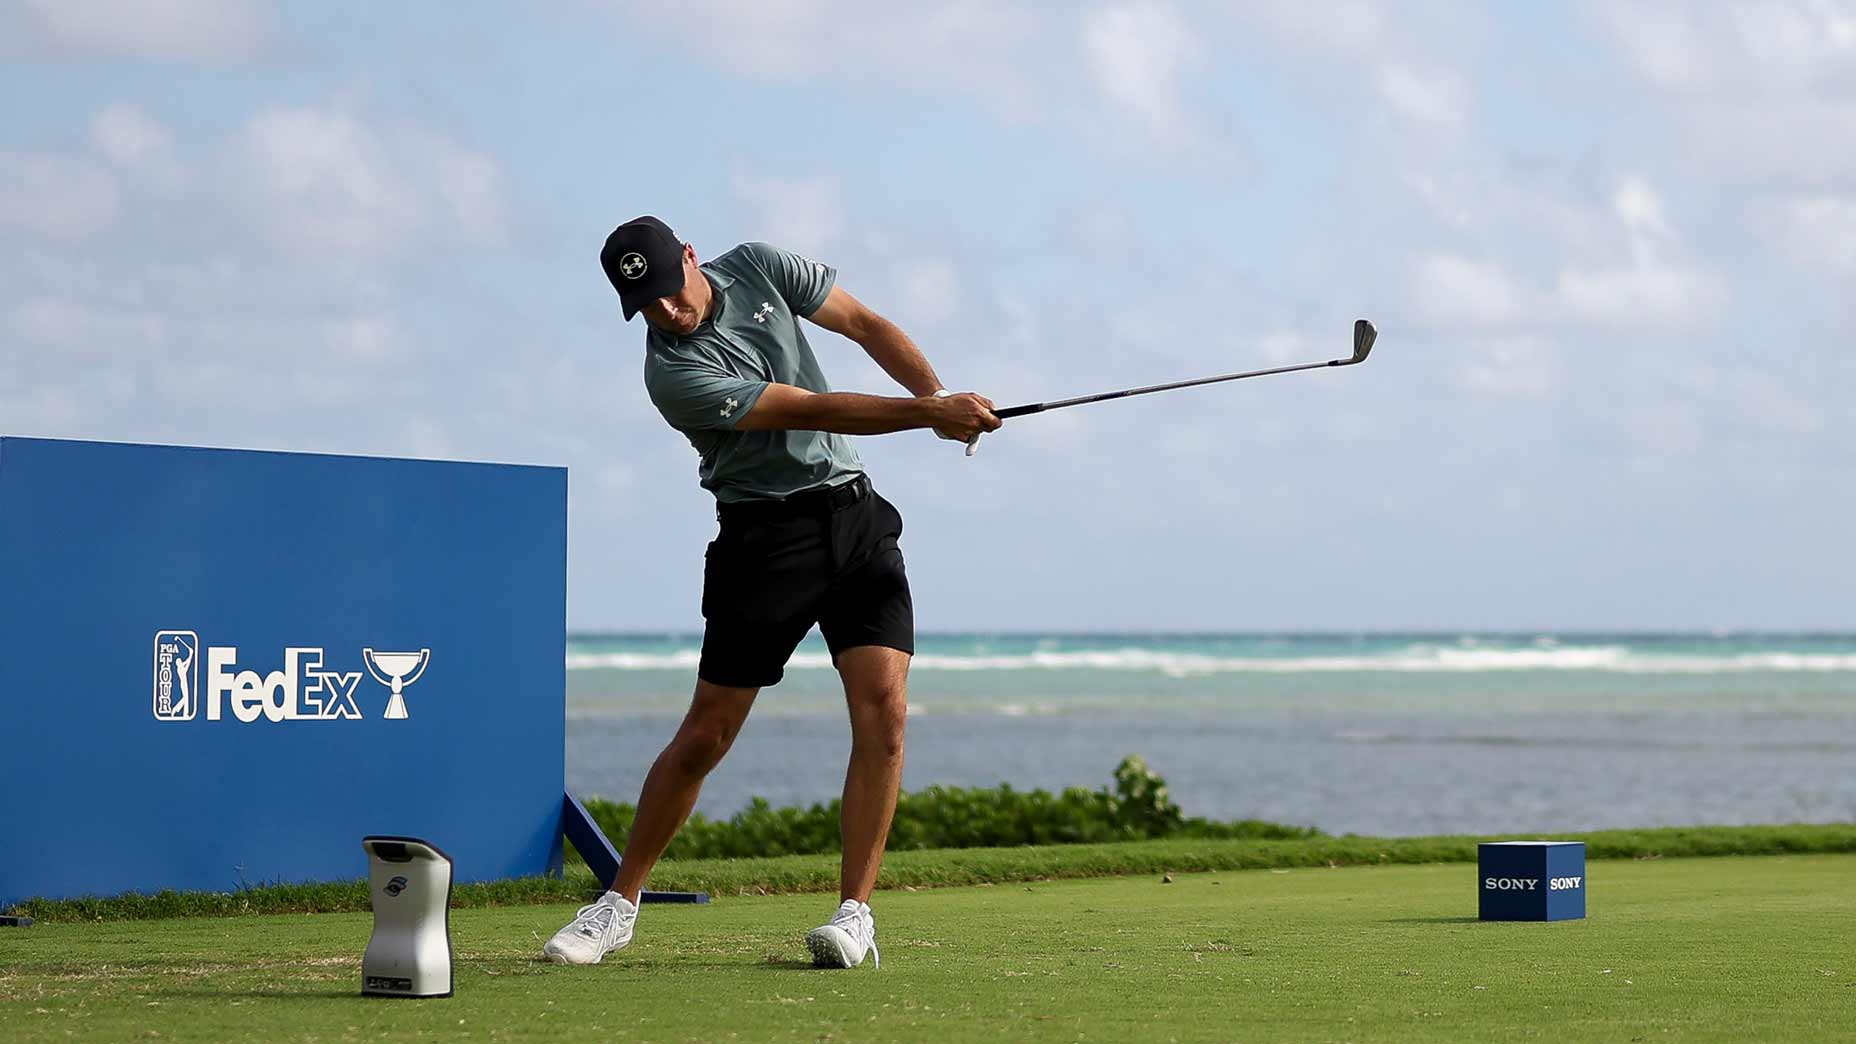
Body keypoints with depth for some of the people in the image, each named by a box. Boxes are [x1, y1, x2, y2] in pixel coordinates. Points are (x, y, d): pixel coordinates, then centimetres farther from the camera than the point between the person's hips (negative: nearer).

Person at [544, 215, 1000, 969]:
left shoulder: (757, 268, 0)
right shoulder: (675, 373, -18)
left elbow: (867, 326, 6)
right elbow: (811, 410, -21)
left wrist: (939, 395, -10)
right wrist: (929, 414, -23)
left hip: (854, 514, 4)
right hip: (767, 535, -4)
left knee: (883, 706, -13)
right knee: (707, 732, -3)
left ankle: (855, 911, -9)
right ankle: (619, 903, 13)